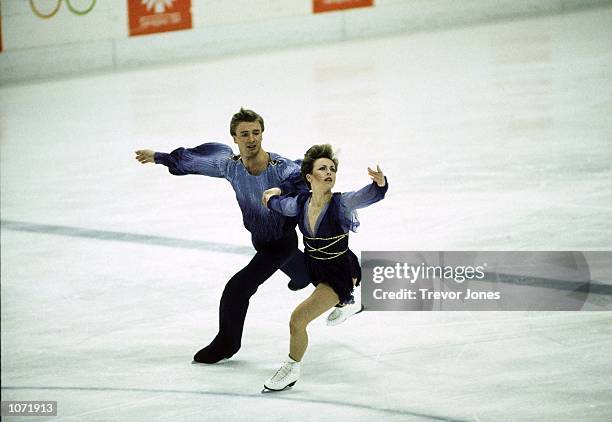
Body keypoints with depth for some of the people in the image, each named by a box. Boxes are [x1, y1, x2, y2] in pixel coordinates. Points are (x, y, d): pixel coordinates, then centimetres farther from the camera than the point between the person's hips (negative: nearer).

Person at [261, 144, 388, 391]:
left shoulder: (341, 203, -29)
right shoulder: (300, 204, -15)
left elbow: (370, 195, -50)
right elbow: (277, 203, 11)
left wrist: (380, 183, -66)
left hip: (339, 273, -6)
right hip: (314, 268, 6)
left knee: (298, 318, -17)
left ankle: (292, 370, 8)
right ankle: (344, 299, 78)